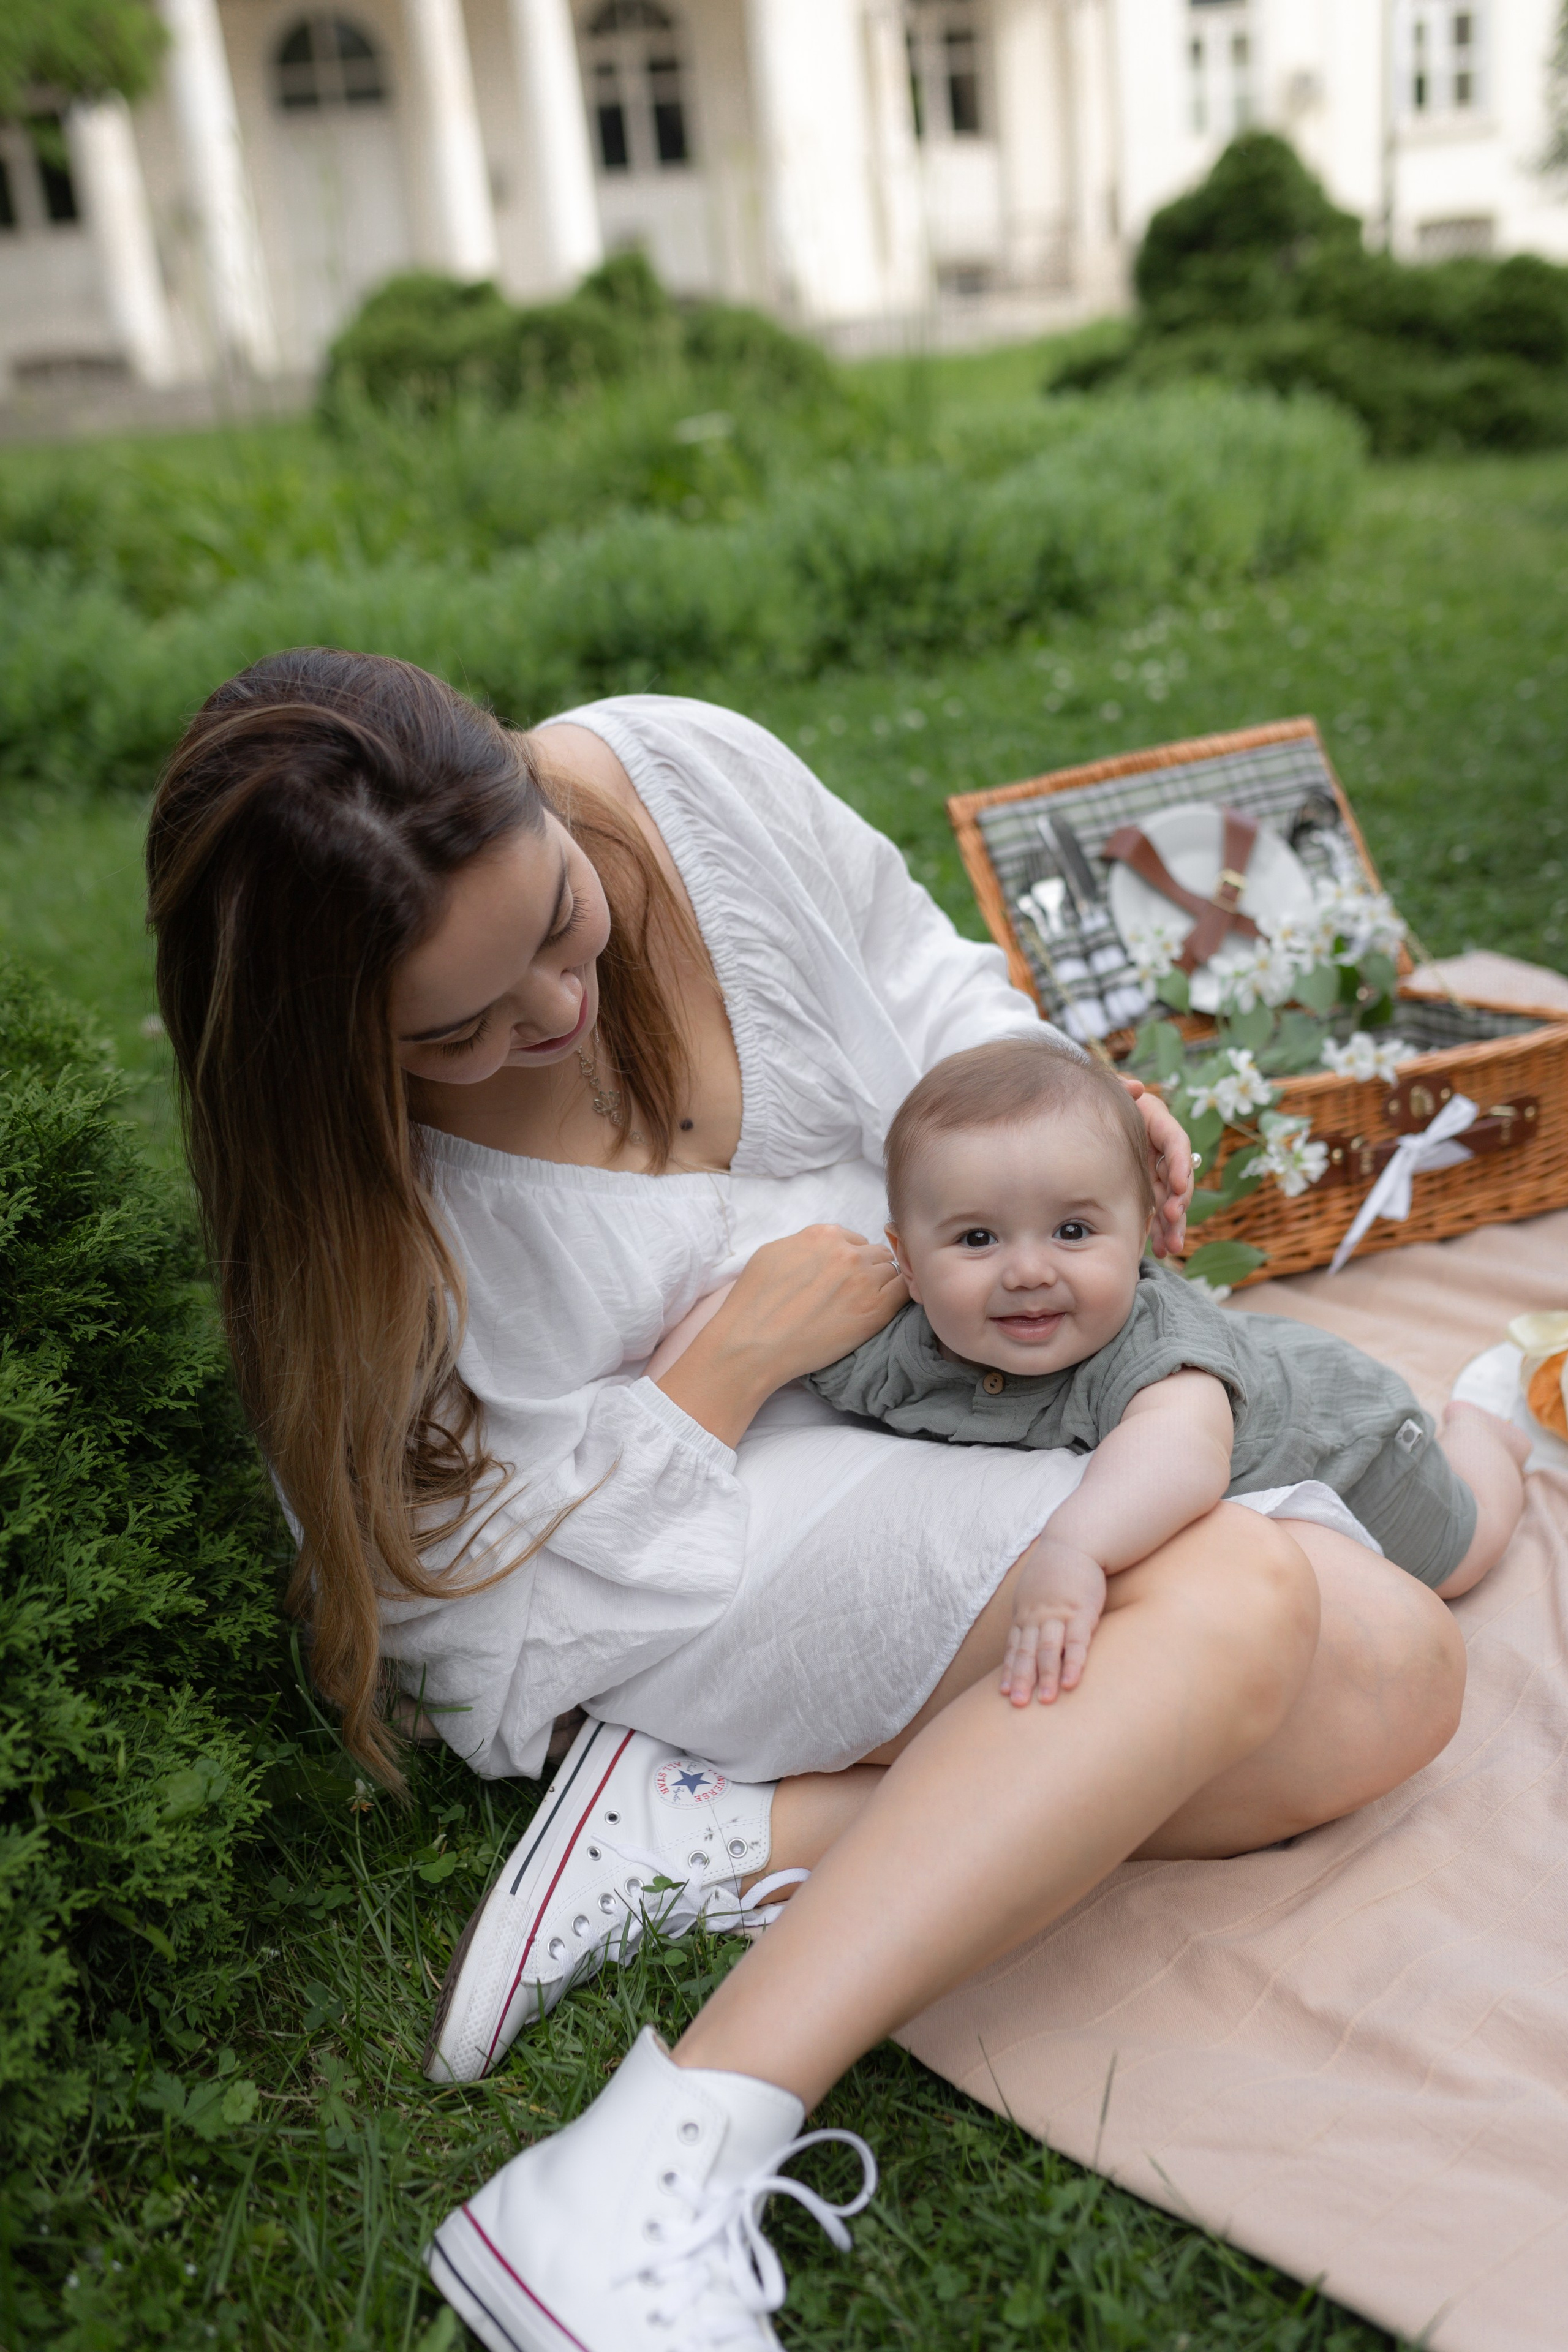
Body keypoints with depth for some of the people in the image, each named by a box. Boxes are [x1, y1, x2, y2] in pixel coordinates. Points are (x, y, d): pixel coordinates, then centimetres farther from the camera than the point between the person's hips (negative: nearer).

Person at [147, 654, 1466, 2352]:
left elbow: (914, 974, 8)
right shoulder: (353, 1178, -23)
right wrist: (737, 1358, -21)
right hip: (685, 1548, -7)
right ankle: (648, 2182, -35)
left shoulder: (680, 770, -12)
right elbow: (486, 1565, -16)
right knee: (1235, 1605, -30)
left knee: (1393, 1681, -7)